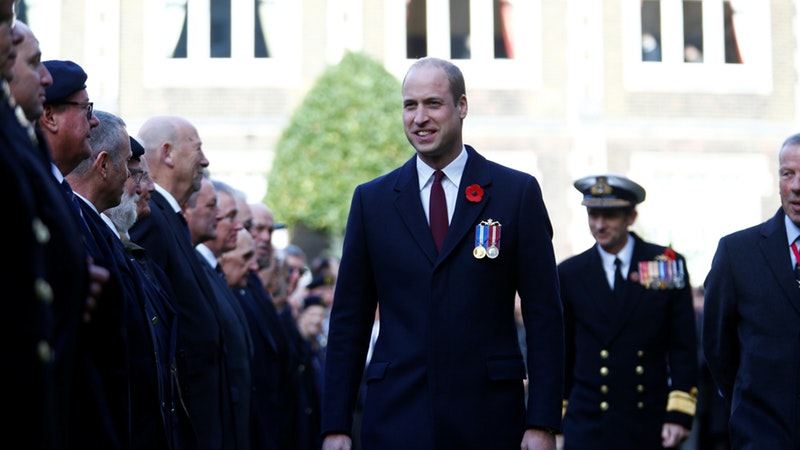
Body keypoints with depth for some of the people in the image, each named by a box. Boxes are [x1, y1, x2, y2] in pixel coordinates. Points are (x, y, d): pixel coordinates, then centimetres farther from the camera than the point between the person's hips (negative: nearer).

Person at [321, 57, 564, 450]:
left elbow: (544, 317, 0)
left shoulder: (518, 192, 3)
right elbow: (349, 320, 9)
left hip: (489, 418, -1)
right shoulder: (371, 200, 8)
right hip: (396, 416, 1)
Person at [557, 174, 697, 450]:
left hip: (651, 427, 0)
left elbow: (684, 347, 1)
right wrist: (556, 421, 11)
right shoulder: (570, 274, 6)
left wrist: (679, 414, -7)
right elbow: (562, 353, 11)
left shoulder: (668, 265, 3)